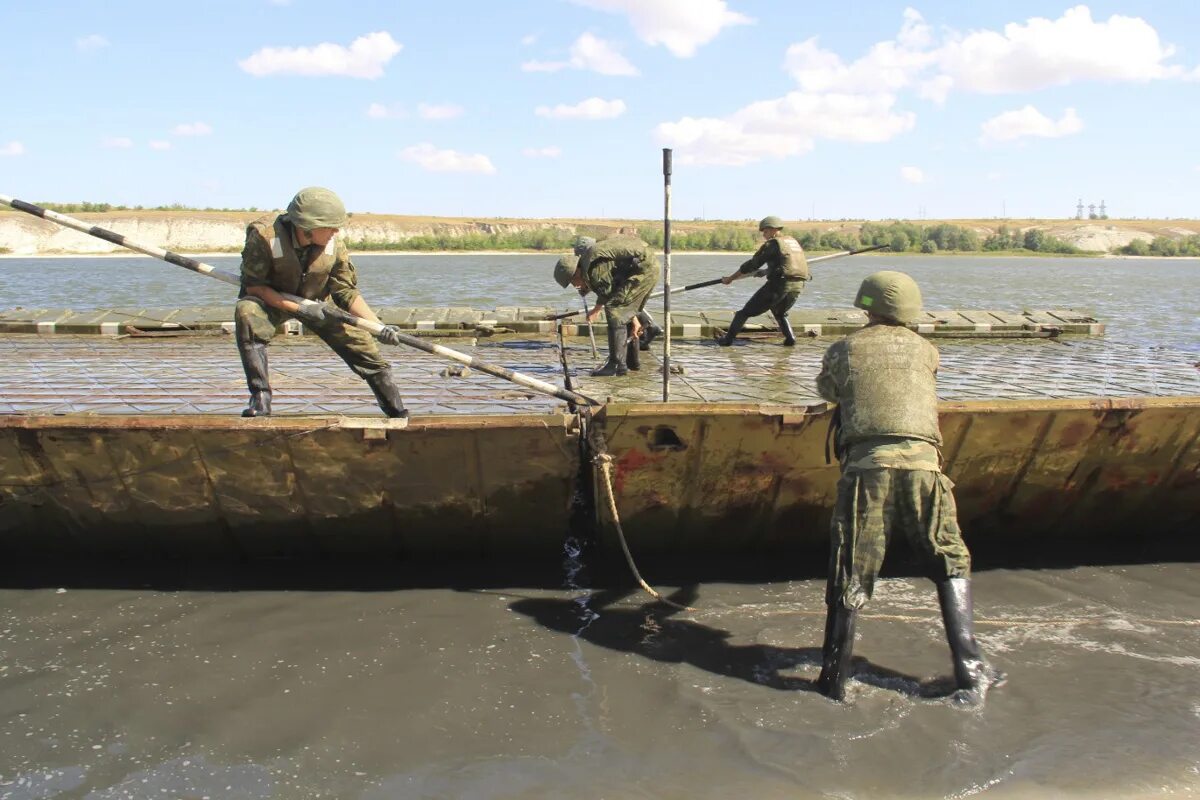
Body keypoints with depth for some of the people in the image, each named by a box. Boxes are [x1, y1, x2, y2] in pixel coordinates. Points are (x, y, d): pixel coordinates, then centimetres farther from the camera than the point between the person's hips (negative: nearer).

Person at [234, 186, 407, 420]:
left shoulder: (334, 244, -20)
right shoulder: (264, 235, -31)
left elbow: (347, 292, -12)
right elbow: (253, 285, -25)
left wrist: (379, 326, -24)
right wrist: (301, 309, -31)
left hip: (317, 302, 3)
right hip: (272, 301, -3)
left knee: (364, 347, -4)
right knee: (247, 313, -37)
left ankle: (399, 414, 13)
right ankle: (260, 398, -29)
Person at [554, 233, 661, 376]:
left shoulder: (594, 270, -17)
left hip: (643, 267, -10)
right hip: (650, 265, 10)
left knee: (614, 310, -11)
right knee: (623, 311, 18)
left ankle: (617, 364, -11)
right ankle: (632, 360, 27)